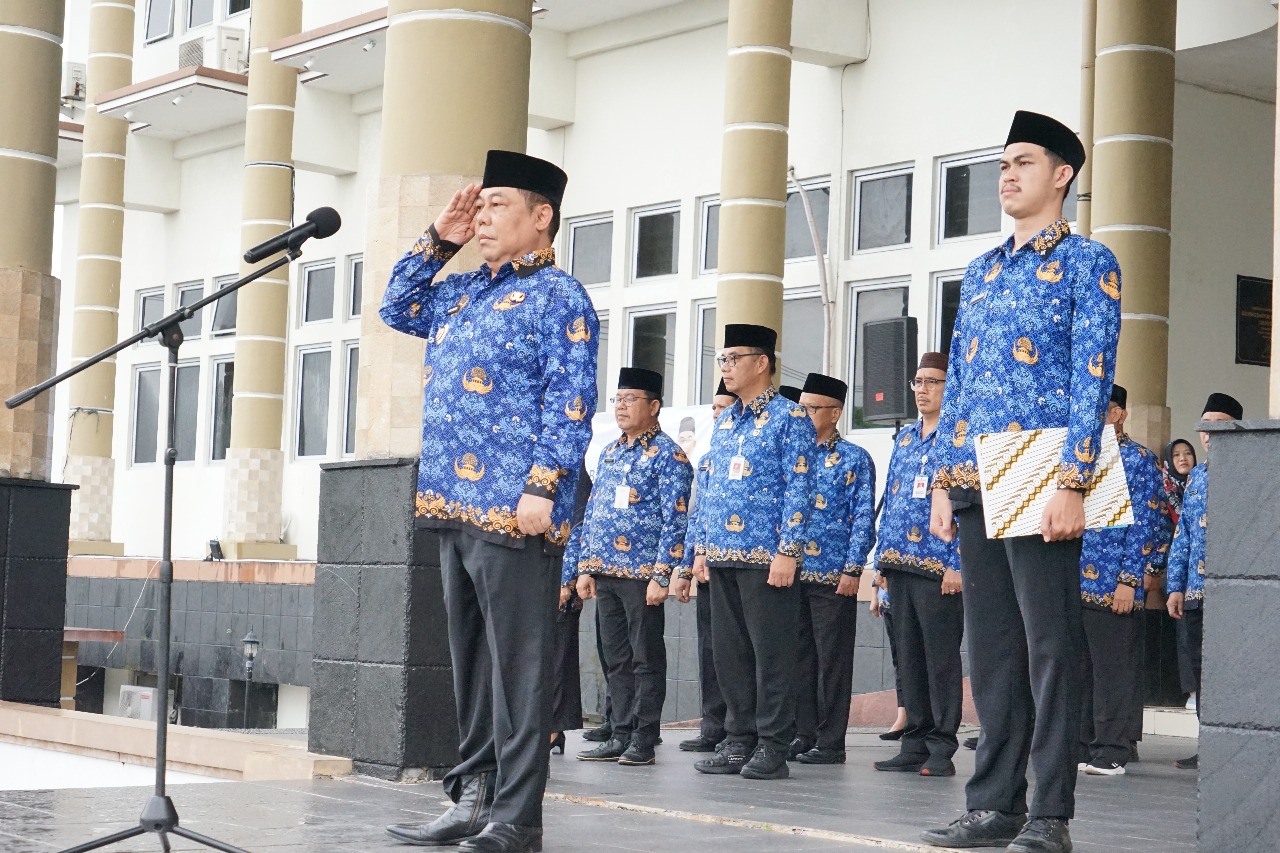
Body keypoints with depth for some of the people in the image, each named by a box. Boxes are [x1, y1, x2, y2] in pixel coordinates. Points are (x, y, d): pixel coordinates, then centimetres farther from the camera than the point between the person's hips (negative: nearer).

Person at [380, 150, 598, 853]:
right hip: (454, 505, 9)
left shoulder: (556, 295, -4)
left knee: (517, 663, -6)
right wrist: (438, 241, 21)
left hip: (512, 509, -9)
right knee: (471, 660, 12)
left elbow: (571, 400, -12)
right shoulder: (465, 292, 20)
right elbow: (397, 308, 33)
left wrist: (542, 486, -21)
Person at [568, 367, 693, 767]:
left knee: (646, 658, -1)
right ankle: (620, 736, 16)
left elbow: (675, 520, -11)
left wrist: (661, 574, -18)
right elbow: (591, 513, 19)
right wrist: (583, 567, 12)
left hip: (642, 573, -7)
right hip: (605, 572, 7)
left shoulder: (668, 455, -5)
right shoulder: (609, 453, 17)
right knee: (617, 658, 10)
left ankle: (643, 741, 3)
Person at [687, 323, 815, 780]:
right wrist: (701, 547, 14)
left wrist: (788, 552, -16)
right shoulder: (723, 422, 17)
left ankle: (772, 747, 1)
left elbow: (798, 490, -9)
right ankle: (738, 741, 17)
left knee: (771, 652, -3)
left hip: (766, 557, -7)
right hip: (723, 557, 7)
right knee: (729, 652, 9)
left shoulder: (789, 418, -4)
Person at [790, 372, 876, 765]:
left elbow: (864, 518, -5)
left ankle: (831, 742, 3)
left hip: (833, 576, -5)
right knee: (800, 656, 9)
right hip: (793, 572, 5)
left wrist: (853, 569, -13)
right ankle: (804, 735, 16)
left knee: (832, 659, -1)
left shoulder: (854, 459, 0)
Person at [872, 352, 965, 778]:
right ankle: (914, 744, 16)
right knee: (908, 657, 10)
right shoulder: (904, 438, 18)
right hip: (900, 563, 7)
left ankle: (941, 750, 1)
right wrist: (883, 555, 14)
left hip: (938, 567, -7)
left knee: (941, 657, -4)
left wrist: (957, 564, -16)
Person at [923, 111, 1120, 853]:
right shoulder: (982, 272, 19)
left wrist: (1074, 483, -17)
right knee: (991, 647, 9)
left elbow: (1093, 380, -9)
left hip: (1041, 485, -7)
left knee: (1049, 646, -4)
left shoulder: (1087, 264, -1)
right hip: (976, 485, 7)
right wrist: (944, 481, 12)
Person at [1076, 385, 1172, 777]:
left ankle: (1111, 752, 2)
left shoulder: (1138, 460, -2)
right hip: (1071, 582, 7)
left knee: (1113, 669, -2)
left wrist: (1129, 581, -15)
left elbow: (1145, 524, -8)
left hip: (1111, 586, -6)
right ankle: (1079, 745, 15)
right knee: (1076, 667, 9)